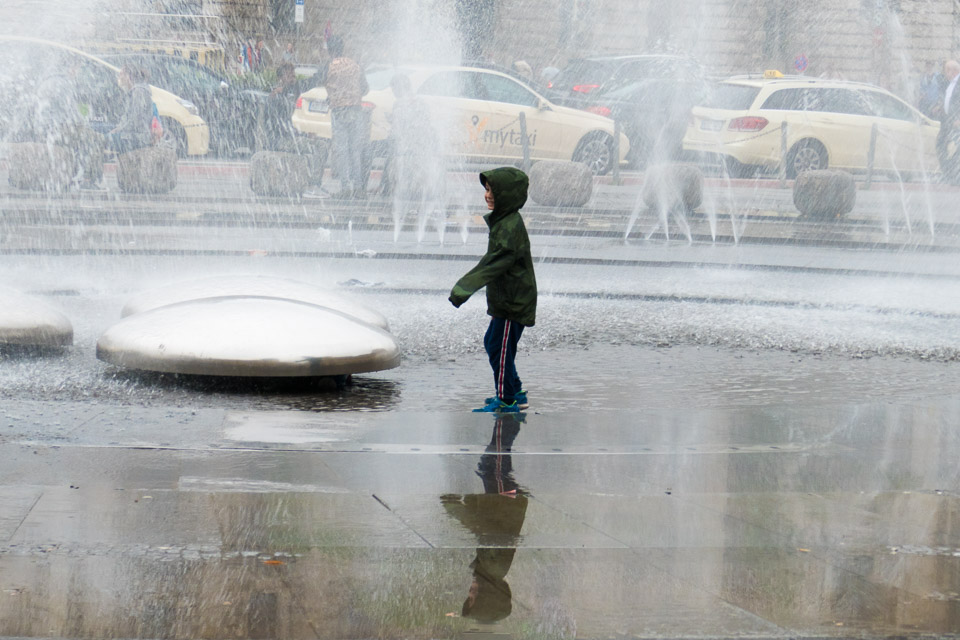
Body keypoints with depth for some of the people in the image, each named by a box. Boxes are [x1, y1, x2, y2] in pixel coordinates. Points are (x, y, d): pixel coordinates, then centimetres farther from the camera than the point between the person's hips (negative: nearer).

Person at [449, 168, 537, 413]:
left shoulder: (511, 227, -21)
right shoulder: (502, 221, 10)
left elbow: (494, 263, -30)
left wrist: (464, 287, -35)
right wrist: (464, 286, 23)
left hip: (513, 301, -10)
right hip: (505, 299, 10)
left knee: (501, 348, -4)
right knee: (492, 343, 18)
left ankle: (506, 401, 6)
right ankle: (515, 393, 28)